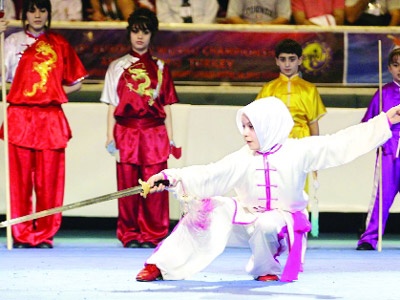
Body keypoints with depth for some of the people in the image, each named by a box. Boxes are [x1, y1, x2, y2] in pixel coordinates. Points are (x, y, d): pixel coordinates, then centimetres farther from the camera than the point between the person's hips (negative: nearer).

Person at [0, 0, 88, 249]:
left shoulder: (59, 44, 11)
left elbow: (76, 82, 16)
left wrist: (55, 92, 1)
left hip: (50, 118, 1)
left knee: (49, 180, -2)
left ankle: (45, 235, 3)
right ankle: (22, 235, 0)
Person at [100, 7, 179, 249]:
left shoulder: (160, 68, 11)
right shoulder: (118, 67, 9)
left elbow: (166, 106, 10)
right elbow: (112, 105, 8)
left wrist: (170, 138, 4)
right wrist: (110, 136, 0)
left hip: (154, 133, 0)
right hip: (126, 132, 0)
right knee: (127, 187, -1)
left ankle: (152, 235, 2)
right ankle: (129, 235, 6)